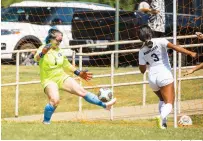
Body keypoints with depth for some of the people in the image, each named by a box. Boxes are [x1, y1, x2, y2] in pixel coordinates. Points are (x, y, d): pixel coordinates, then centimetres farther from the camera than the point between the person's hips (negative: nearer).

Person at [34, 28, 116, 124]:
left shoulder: (59, 51, 9)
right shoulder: (43, 49, -12)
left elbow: (66, 64, 23)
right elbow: (37, 58, -33)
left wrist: (79, 73, 23)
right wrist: (42, 53, -55)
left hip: (62, 77, 6)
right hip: (49, 80, -6)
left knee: (82, 92, 2)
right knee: (54, 100, -32)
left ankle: (105, 105, 12)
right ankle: (46, 122, -13)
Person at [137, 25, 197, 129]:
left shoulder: (142, 51, 6)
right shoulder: (159, 42, -4)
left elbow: (142, 70, 11)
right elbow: (173, 47, -19)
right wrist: (190, 53, -22)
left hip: (152, 78, 4)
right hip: (165, 75, -4)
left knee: (162, 100, 28)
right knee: (169, 104, -7)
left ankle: (163, 123, 14)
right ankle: (161, 117, -37)